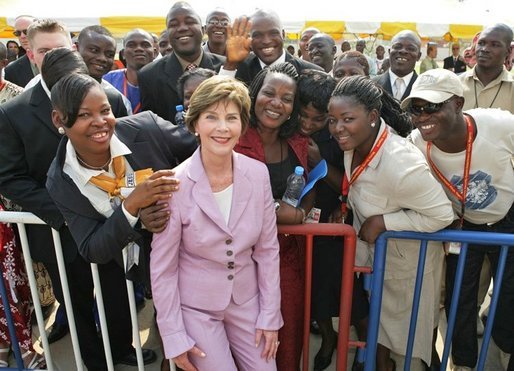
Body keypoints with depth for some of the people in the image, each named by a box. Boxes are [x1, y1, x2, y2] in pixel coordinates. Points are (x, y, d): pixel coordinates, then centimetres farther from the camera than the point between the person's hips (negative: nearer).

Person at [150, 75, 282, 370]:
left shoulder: (258, 173, -11)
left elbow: (267, 249, -2)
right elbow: (162, 268, -12)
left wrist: (270, 315, 0)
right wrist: (174, 337, -8)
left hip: (246, 299, 4)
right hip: (195, 306, -3)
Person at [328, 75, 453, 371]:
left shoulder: (400, 165, -39)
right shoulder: (356, 140, -15)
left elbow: (442, 215, -29)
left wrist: (383, 221, -30)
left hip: (407, 263, -7)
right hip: (373, 253, 7)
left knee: (408, 333, 21)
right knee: (378, 319, 29)